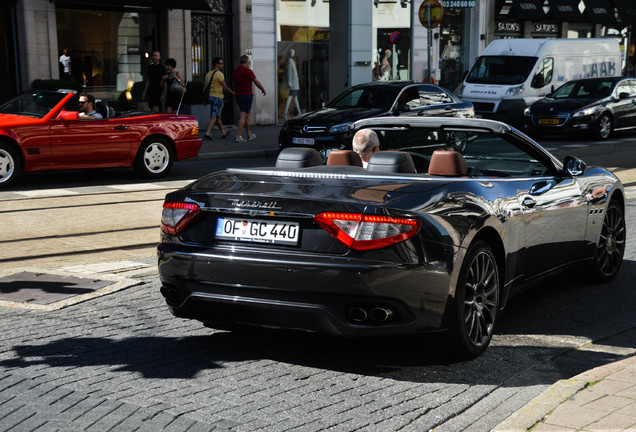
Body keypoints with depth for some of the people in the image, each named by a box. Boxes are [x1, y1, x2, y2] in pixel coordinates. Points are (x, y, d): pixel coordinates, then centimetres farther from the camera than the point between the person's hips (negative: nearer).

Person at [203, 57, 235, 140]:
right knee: (214, 116, -8)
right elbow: (224, 87, -14)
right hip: (218, 97, -8)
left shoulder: (208, 74, 11)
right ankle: (208, 133, -16)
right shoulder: (219, 74, -13)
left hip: (210, 96, 8)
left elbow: (205, 86, 13)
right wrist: (232, 92, 0)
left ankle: (223, 132, 26)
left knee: (218, 116, 16)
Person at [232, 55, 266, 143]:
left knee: (246, 115, 17)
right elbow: (256, 82, -4)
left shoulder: (234, 71, 8)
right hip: (247, 95, -7)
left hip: (237, 95, 7)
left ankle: (249, 134, 26)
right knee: (244, 115, -8)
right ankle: (238, 136, -15)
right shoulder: (248, 71, -11)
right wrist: (263, 90, 11)